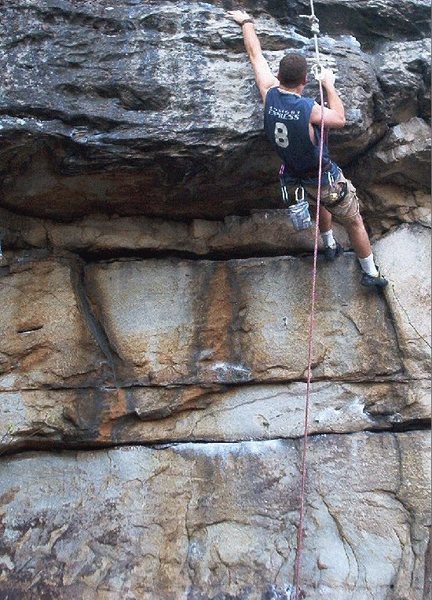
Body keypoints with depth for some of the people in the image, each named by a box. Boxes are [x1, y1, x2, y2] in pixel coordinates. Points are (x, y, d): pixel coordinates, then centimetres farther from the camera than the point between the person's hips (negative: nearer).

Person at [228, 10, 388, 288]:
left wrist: (246, 21, 12)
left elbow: (255, 53, -2)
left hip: (294, 178, 6)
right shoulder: (309, 108, -30)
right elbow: (340, 119, -9)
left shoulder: (269, 93, -17)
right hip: (323, 178, -6)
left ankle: (330, 245, 50)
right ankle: (371, 273, 27)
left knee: (322, 201, 38)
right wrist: (329, 85, 1)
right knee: (355, 222, 14)